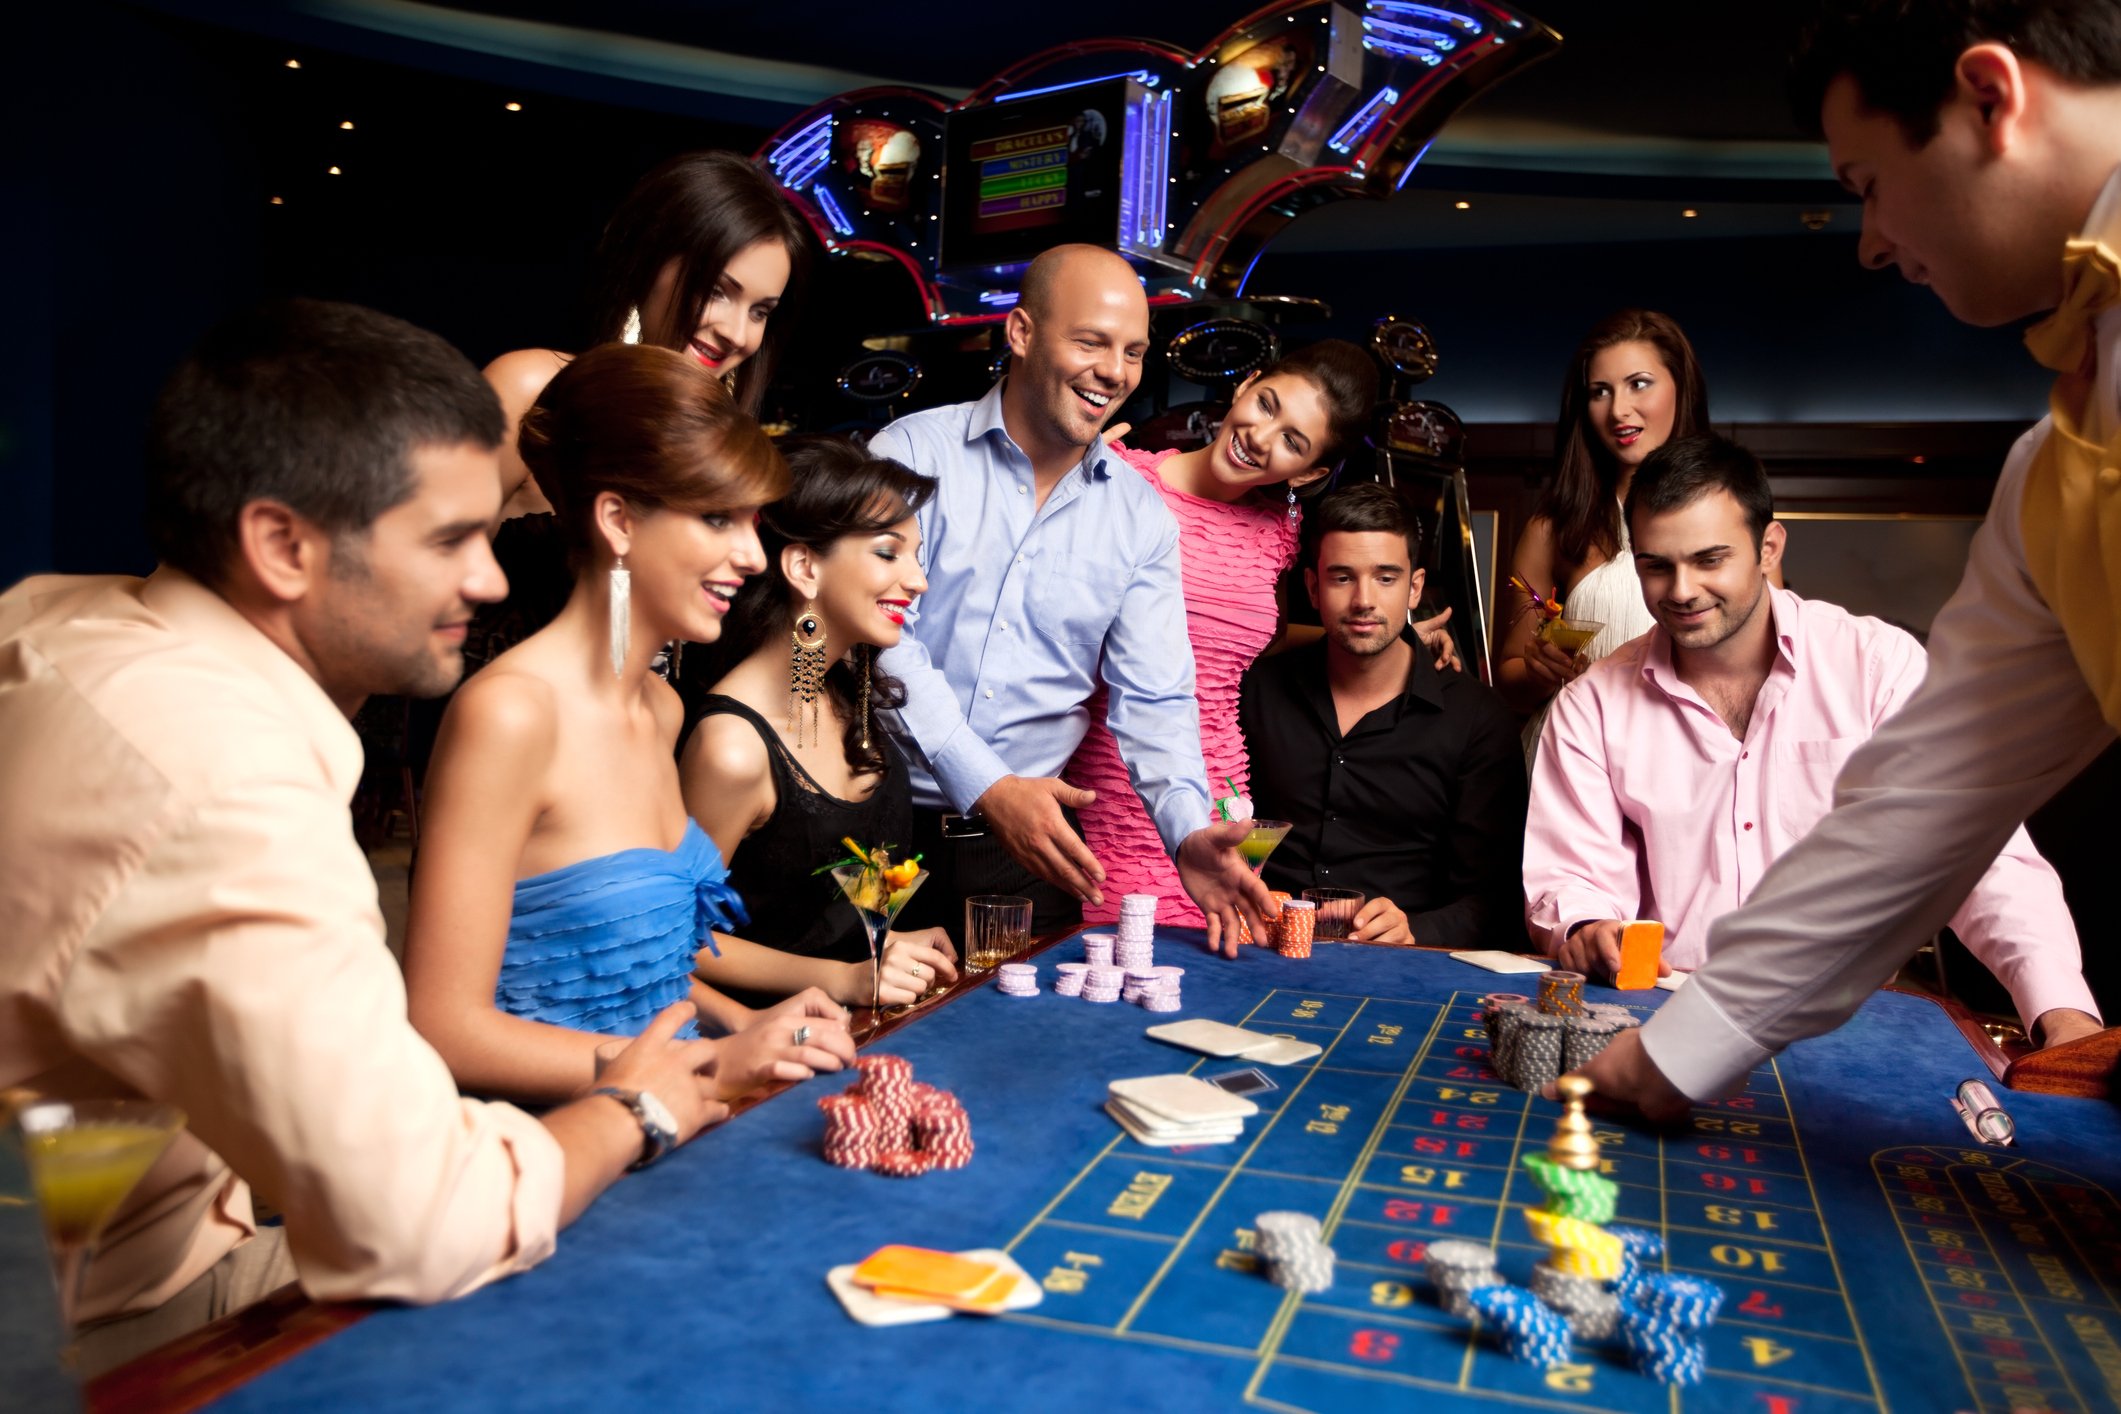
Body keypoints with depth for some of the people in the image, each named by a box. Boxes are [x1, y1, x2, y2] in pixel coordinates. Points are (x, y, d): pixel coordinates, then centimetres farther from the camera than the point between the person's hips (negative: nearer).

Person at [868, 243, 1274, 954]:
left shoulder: (1141, 516, 7)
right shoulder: (915, 453, -3)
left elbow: (1153, 698, 5)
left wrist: (1188, 831, -12)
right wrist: (986, 787, -19)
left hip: (1028, 842, 3)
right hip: (885, 816, -2)